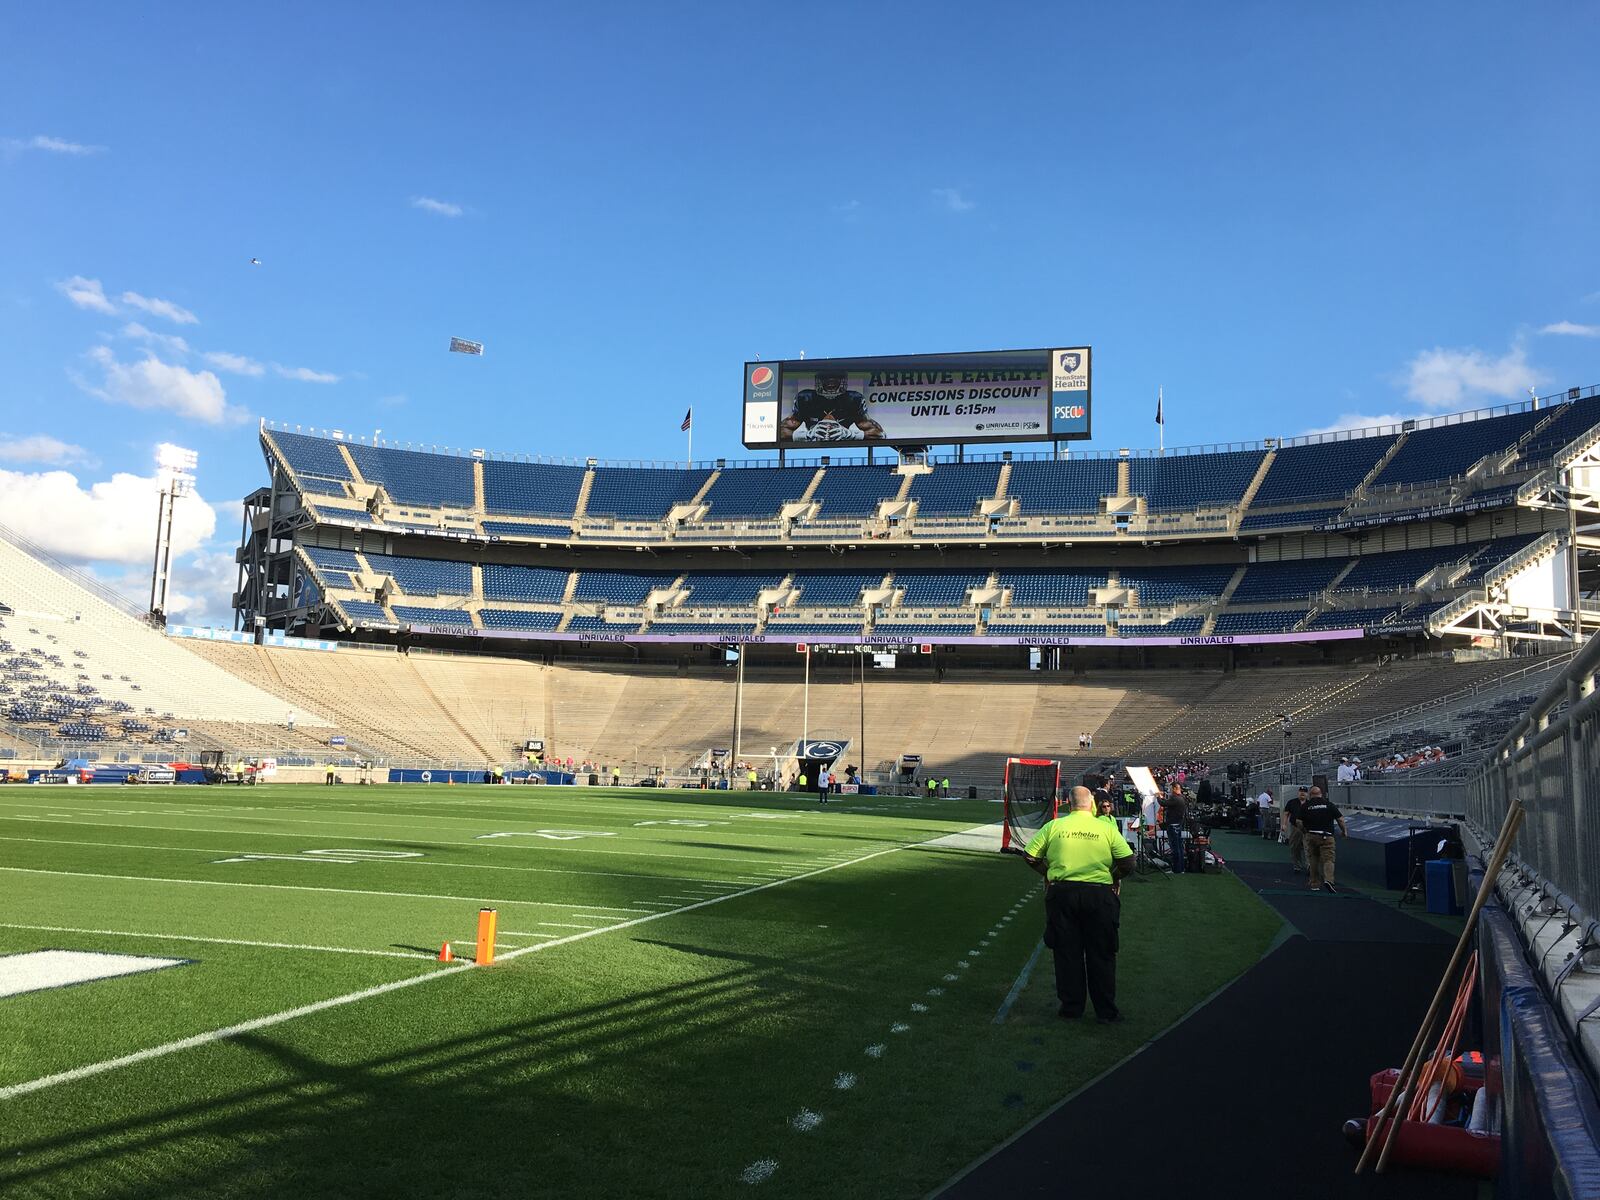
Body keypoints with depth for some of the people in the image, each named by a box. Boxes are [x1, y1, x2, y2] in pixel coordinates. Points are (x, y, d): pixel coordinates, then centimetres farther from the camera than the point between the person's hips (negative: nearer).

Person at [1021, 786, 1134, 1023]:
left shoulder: (1054, 826, 0)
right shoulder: (1106, 829, -2)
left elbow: (1030, 856, 1)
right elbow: (1128, 861, -5)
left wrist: (1048, 872, 16)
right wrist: (1114, 877, 13)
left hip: (1062, 893, 1)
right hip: (1099, 894, -1)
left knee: (1067, 952, 11)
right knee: (1101, 955, 9)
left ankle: (1071, 1007, 17)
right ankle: (1105, 1010, 15)